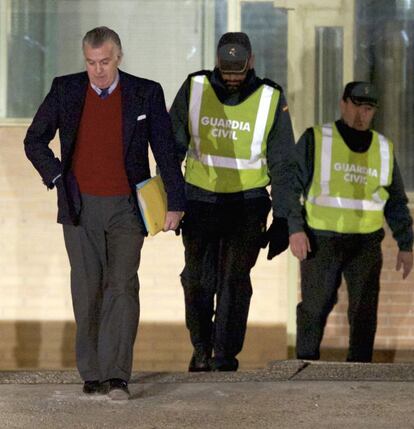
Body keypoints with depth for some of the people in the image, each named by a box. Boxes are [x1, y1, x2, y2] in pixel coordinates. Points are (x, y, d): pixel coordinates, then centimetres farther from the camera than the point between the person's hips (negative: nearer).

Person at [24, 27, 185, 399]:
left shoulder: (145, 94, -1)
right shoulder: (65, 90, 2)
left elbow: (166, 151, 3)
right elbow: (34, 141, 12)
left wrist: (176, 202, 1)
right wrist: (57, 178, 0)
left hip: (125, 208, -2)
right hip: (80, 208, 2)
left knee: (122, 286, -13)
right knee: (87, 292, 4)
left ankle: (117, 376, -15)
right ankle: (92, 374, 13)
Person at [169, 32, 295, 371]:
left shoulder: (271, 99, -6)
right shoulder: (194, 89, -4)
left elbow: (281, 163, 0)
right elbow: (173, 146, 4)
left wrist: (282, 218, -1)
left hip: (247, 201, -1)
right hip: (200, 199, 1)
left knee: (235, 280, -6)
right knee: (198, 280, 2)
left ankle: (225, 354, -1)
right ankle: (201, 349, 19)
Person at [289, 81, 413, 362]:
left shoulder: (383, 149, 12)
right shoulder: (316, 140, 0)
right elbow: (290, 186, -3)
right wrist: (295, 229, -14)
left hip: (366, 243, 3)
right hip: (320, 241, -3)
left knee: (365, 309, -2)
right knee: (315, 306, 1)